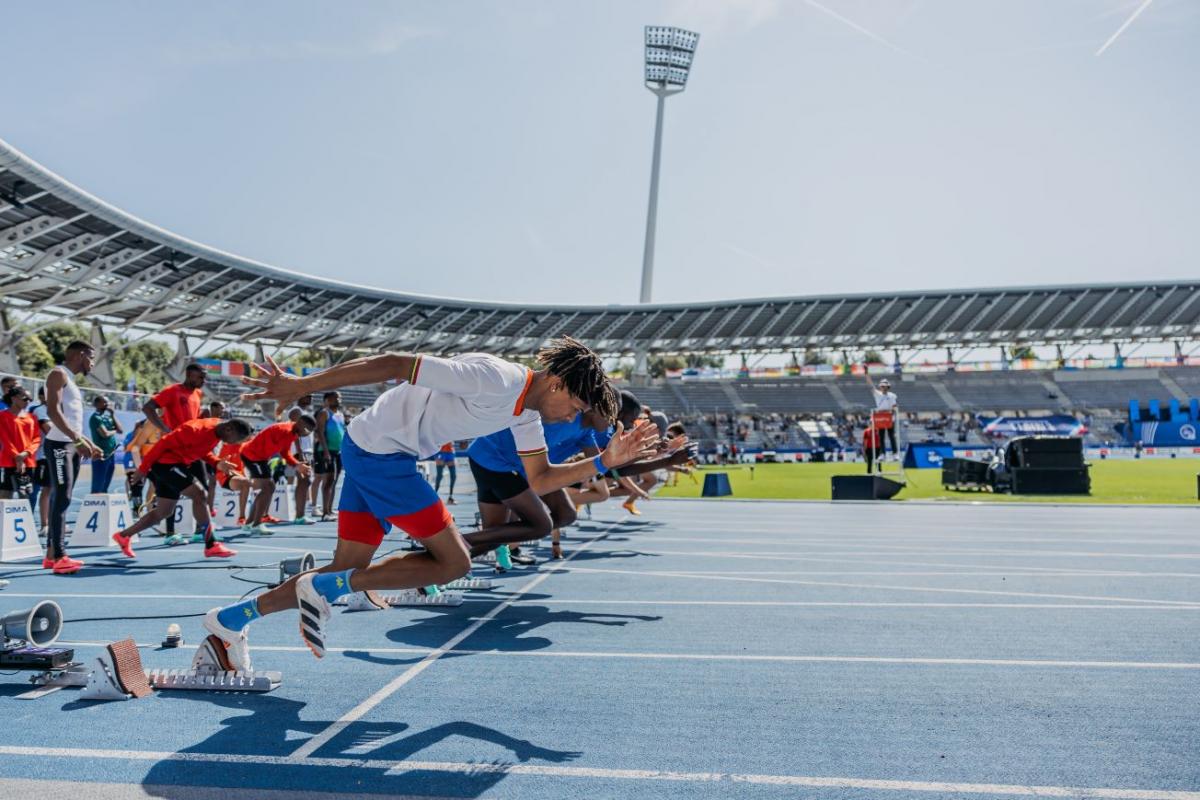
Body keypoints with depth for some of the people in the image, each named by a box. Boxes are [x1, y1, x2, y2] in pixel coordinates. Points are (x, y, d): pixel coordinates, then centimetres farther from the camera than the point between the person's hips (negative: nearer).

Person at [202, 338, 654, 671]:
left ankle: (230, 619, 22)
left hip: (369, 453, 10)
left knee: (349, 570, 13)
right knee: (454, 563, -6)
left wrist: (604, 461, 0)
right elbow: (394, 365, -24)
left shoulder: (527, 413, 5)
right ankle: (322, 587, -3)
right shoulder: (494, 380, -24)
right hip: (379, 450, -10)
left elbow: (541, 477, 12)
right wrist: (300, 386, -23)